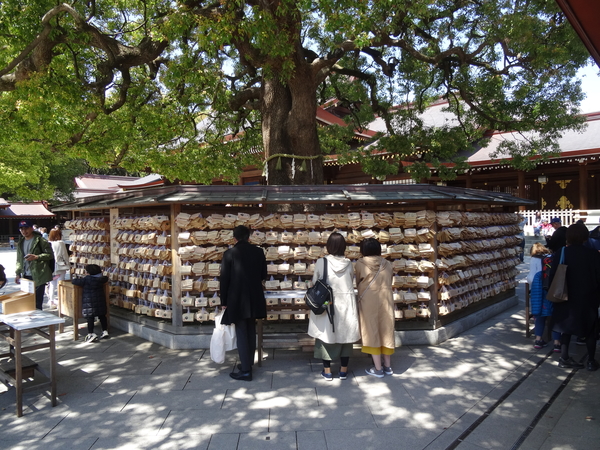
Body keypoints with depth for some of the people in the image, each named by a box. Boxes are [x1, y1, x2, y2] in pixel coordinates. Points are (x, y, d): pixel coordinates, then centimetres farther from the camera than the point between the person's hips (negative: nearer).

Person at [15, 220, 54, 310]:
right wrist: (18, 273, 15)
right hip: (25, 276, 7)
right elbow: (19, 260, 23)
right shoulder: (21, 242, 17)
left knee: (37, 301, -4)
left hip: (38, 276, -7)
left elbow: (50, 254, -8)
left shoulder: (40, 241, -5)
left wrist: (36, 257, -22)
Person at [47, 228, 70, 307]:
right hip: (60, 267, -4)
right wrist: (68, 265, 5)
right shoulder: (61, 243, -14)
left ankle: (51, 300, 22)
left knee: (52, 284, 14)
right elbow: (65, 255, -8)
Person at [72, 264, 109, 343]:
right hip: (100, 300, 5)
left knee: (90, 318, -3)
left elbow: (74, 281, -9)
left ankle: (91, 334, -9)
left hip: (89, 302, -5)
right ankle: (105, 331, 16)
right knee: (102, 316, 12)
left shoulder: (86, 279, -11)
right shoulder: (101, 279, 5)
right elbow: (106, 278, 27)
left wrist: (73, 280, 13)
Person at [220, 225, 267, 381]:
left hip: (237, 299, -4)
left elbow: (224, 279, -7)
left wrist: (224, 301, 3)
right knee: (251, 332, 16)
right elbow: (263, 275, 9)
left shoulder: (229, 254, -9)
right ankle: (249, 363, 27)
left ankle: (246, 371, 3)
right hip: (254, 299, 4)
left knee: (241, 334, 0)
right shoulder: (258, 252, 0)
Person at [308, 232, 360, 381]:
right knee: (345, 335, 12)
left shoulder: (321, 262, -9)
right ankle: (344, 370, 20)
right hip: (346, 305, 2)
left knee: (326, 335, 9)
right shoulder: (348, 264, -3)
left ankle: (327, 371, 15)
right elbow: (351, 283, 6)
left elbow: (315, 283, -1)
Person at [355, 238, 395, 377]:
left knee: (371, 332, 5)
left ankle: (378, 368, 8)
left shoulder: (360, 263, -3)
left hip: (368, 301, -3)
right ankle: (387, 366, 22)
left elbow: (358, 282, 6)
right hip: (386, 300, 3)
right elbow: (389, 283, 10)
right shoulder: (387, 264, 5)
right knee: (386, 331, 13)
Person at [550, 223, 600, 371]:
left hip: (567, 298, 1)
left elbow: (553, 276, -7)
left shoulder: (559, 254, -9)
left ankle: (564, 357, 16)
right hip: (588, 299, -1)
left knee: (566, 327, 15)